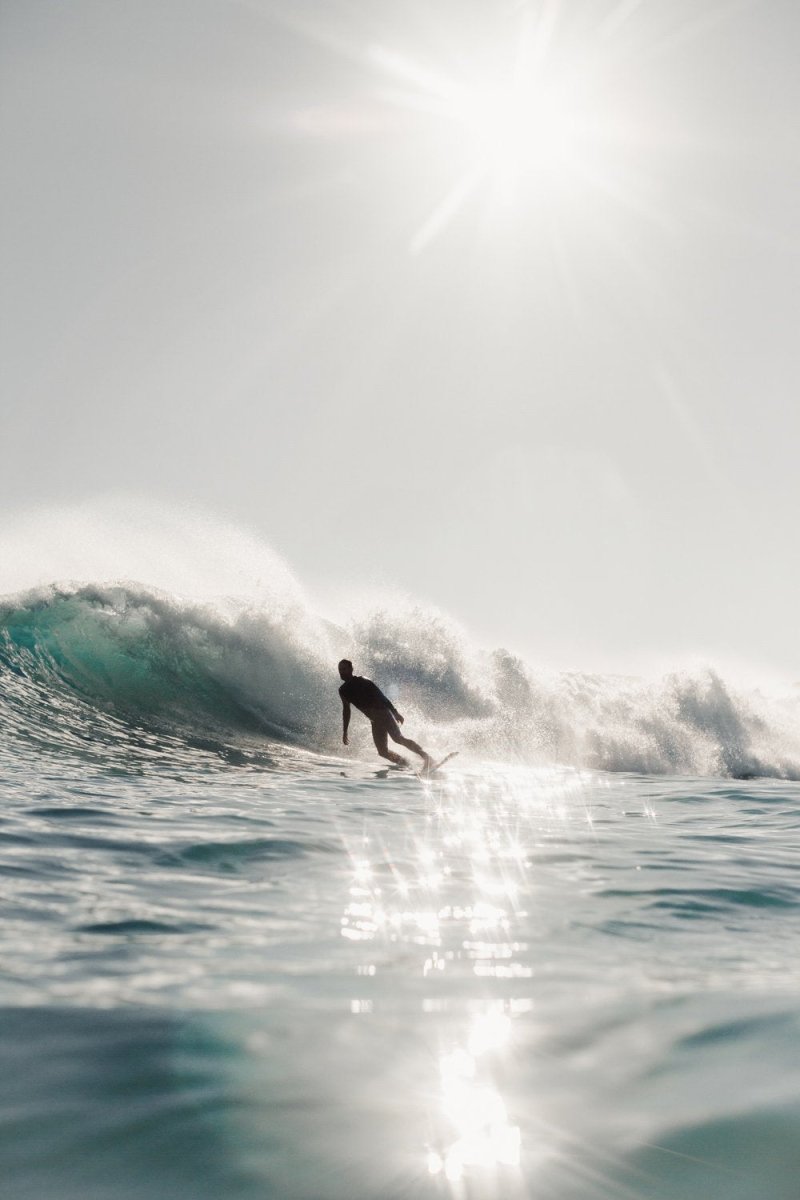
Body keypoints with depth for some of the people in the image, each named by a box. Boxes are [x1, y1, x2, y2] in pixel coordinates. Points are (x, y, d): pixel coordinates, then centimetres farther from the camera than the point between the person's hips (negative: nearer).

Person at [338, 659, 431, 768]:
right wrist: (345, 732, 20)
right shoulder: (343, 691, 14)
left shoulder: (361, 681, -3)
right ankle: (406, 764, 4)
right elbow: (346, 711, 24)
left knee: (398, 738, -25)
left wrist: (395, 712, -14)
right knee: (383, 752, -9)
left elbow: (380, 695, -7)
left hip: (384, 713, -6)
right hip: (375, 721, 6)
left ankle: (425, 756, -22)